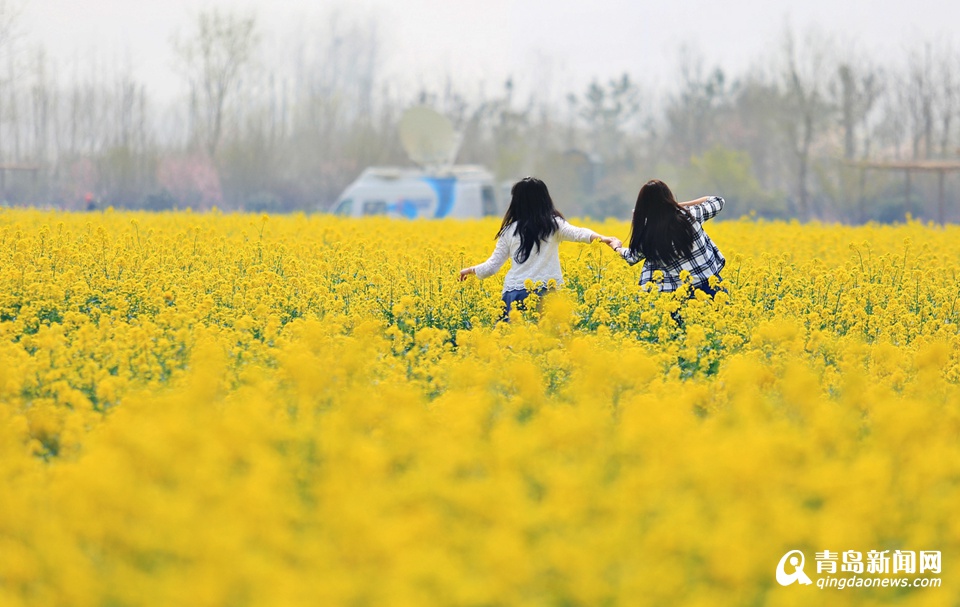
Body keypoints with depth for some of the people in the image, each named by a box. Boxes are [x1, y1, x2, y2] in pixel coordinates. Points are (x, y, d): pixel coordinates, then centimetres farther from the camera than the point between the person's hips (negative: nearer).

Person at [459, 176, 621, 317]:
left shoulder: (510, 230, 9)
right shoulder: (553, 225, 4)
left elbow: (492, 266, 12)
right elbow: (577, 233, -14)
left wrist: (470, 270, 30)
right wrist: (603, 238, -26)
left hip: (514, 294, 1)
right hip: (546, 293, -1)